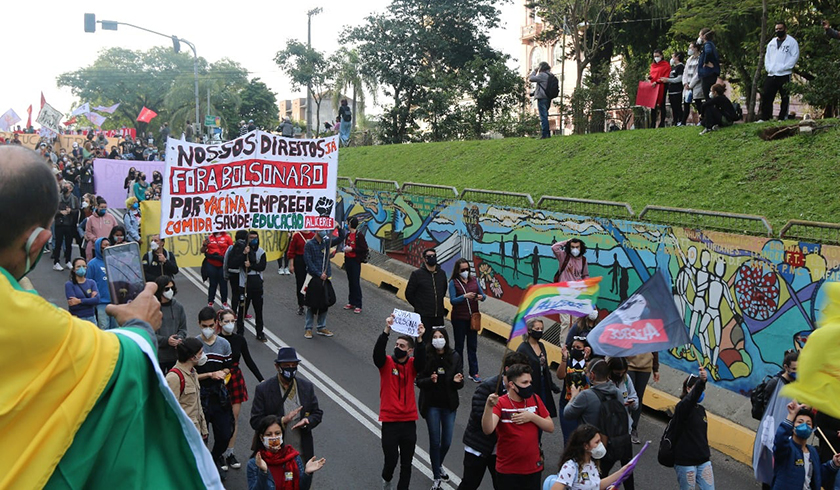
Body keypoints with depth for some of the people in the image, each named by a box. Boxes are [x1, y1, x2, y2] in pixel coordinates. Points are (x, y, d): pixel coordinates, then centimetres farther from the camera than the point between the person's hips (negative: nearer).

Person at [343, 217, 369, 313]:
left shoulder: (359, 235, -13)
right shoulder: (348, 234, 9)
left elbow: (364, 249, -15)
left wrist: (352, 249, -18)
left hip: (355, 261, -7)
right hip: (348, 260, 7)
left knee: (356, 283, -6)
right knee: (350, 282, 12)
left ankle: (358, 305, -2)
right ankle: (351, 302, 20)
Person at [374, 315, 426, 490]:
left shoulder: (412, 365, 2)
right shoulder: (386, 363, -2)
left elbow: (421, 360, -20)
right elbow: (378, 352, -22)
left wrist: (420, 339, -36)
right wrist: (387, 330, -36)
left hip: (409, 421, 2)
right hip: (390, 421, -2)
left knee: (407, 463, 8)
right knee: (391, 459, 1)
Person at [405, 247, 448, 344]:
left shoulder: (441, 273, 9)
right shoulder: (417, 273, -5)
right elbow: (409, 294, -1)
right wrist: (419, 306, 3)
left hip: (439, 316, 5)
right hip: (423, 317, -5)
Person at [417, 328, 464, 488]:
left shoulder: (454, 357, -4)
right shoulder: (426, 357, -12)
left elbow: (460, 384, 3)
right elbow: (419, 381, -7)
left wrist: (457, 381, -19)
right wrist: (430, 380, -27)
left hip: (449, 404, 2)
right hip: (432, 404, -2)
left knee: (447, 442, 10)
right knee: (435, 441, 3)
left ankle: (439, 465, 41)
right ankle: (437, 477, 20)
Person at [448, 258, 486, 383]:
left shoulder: (474, 280, 7)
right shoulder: (453, 282, -5)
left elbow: (483, 295, 8)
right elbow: (452, 300, -14)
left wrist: (481, 297, -15)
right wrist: (465, 296, -28)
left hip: (473, 316, 3)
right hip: (459, 318, -3)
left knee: (473, 345, 7)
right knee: (459, 345, 7)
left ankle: (474, 373, 13)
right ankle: (458, 372, 16)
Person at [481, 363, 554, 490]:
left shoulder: (535, 399, 2)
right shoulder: (500, 403, -13)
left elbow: (550, 427, 4)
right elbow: (487, 430, -28)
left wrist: (532, 417, -13)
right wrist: (489, 407, -46)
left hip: (534, 468, 4)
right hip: (507, 471, -4)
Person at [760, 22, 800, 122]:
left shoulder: (792, 42, 1)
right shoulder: (772, 42, 18)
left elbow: (794, 56, -7)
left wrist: (783, 67, -15)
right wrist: (768, 67, 0)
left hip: (784, 75, -5)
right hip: (771, 75, 5)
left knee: (785, 98, 0)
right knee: (766, 96, 0)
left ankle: (782, 118, 4)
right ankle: (765, 118, 5)